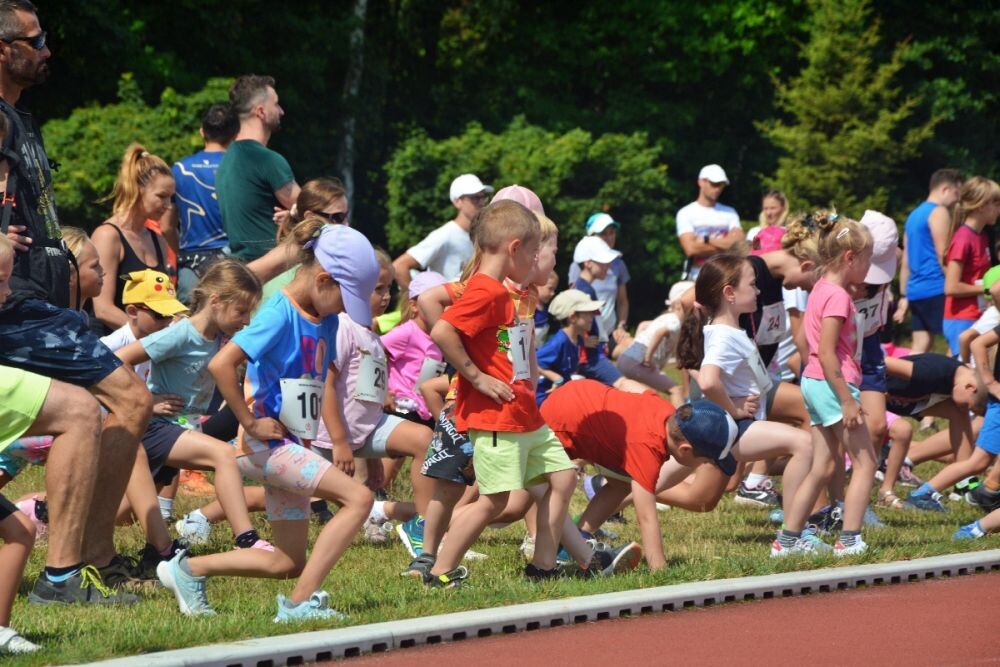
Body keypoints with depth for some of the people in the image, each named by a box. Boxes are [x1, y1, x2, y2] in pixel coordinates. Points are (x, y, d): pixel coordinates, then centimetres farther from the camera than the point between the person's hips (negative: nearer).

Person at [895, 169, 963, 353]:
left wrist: (904, 297, 23)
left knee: (919, 349, 6)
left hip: (916, 291, 9)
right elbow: (943, 256, -13)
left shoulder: (914, 215, 21)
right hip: (936, 290, -9)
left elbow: (906, 261, 22)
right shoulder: (939, 212, -7)